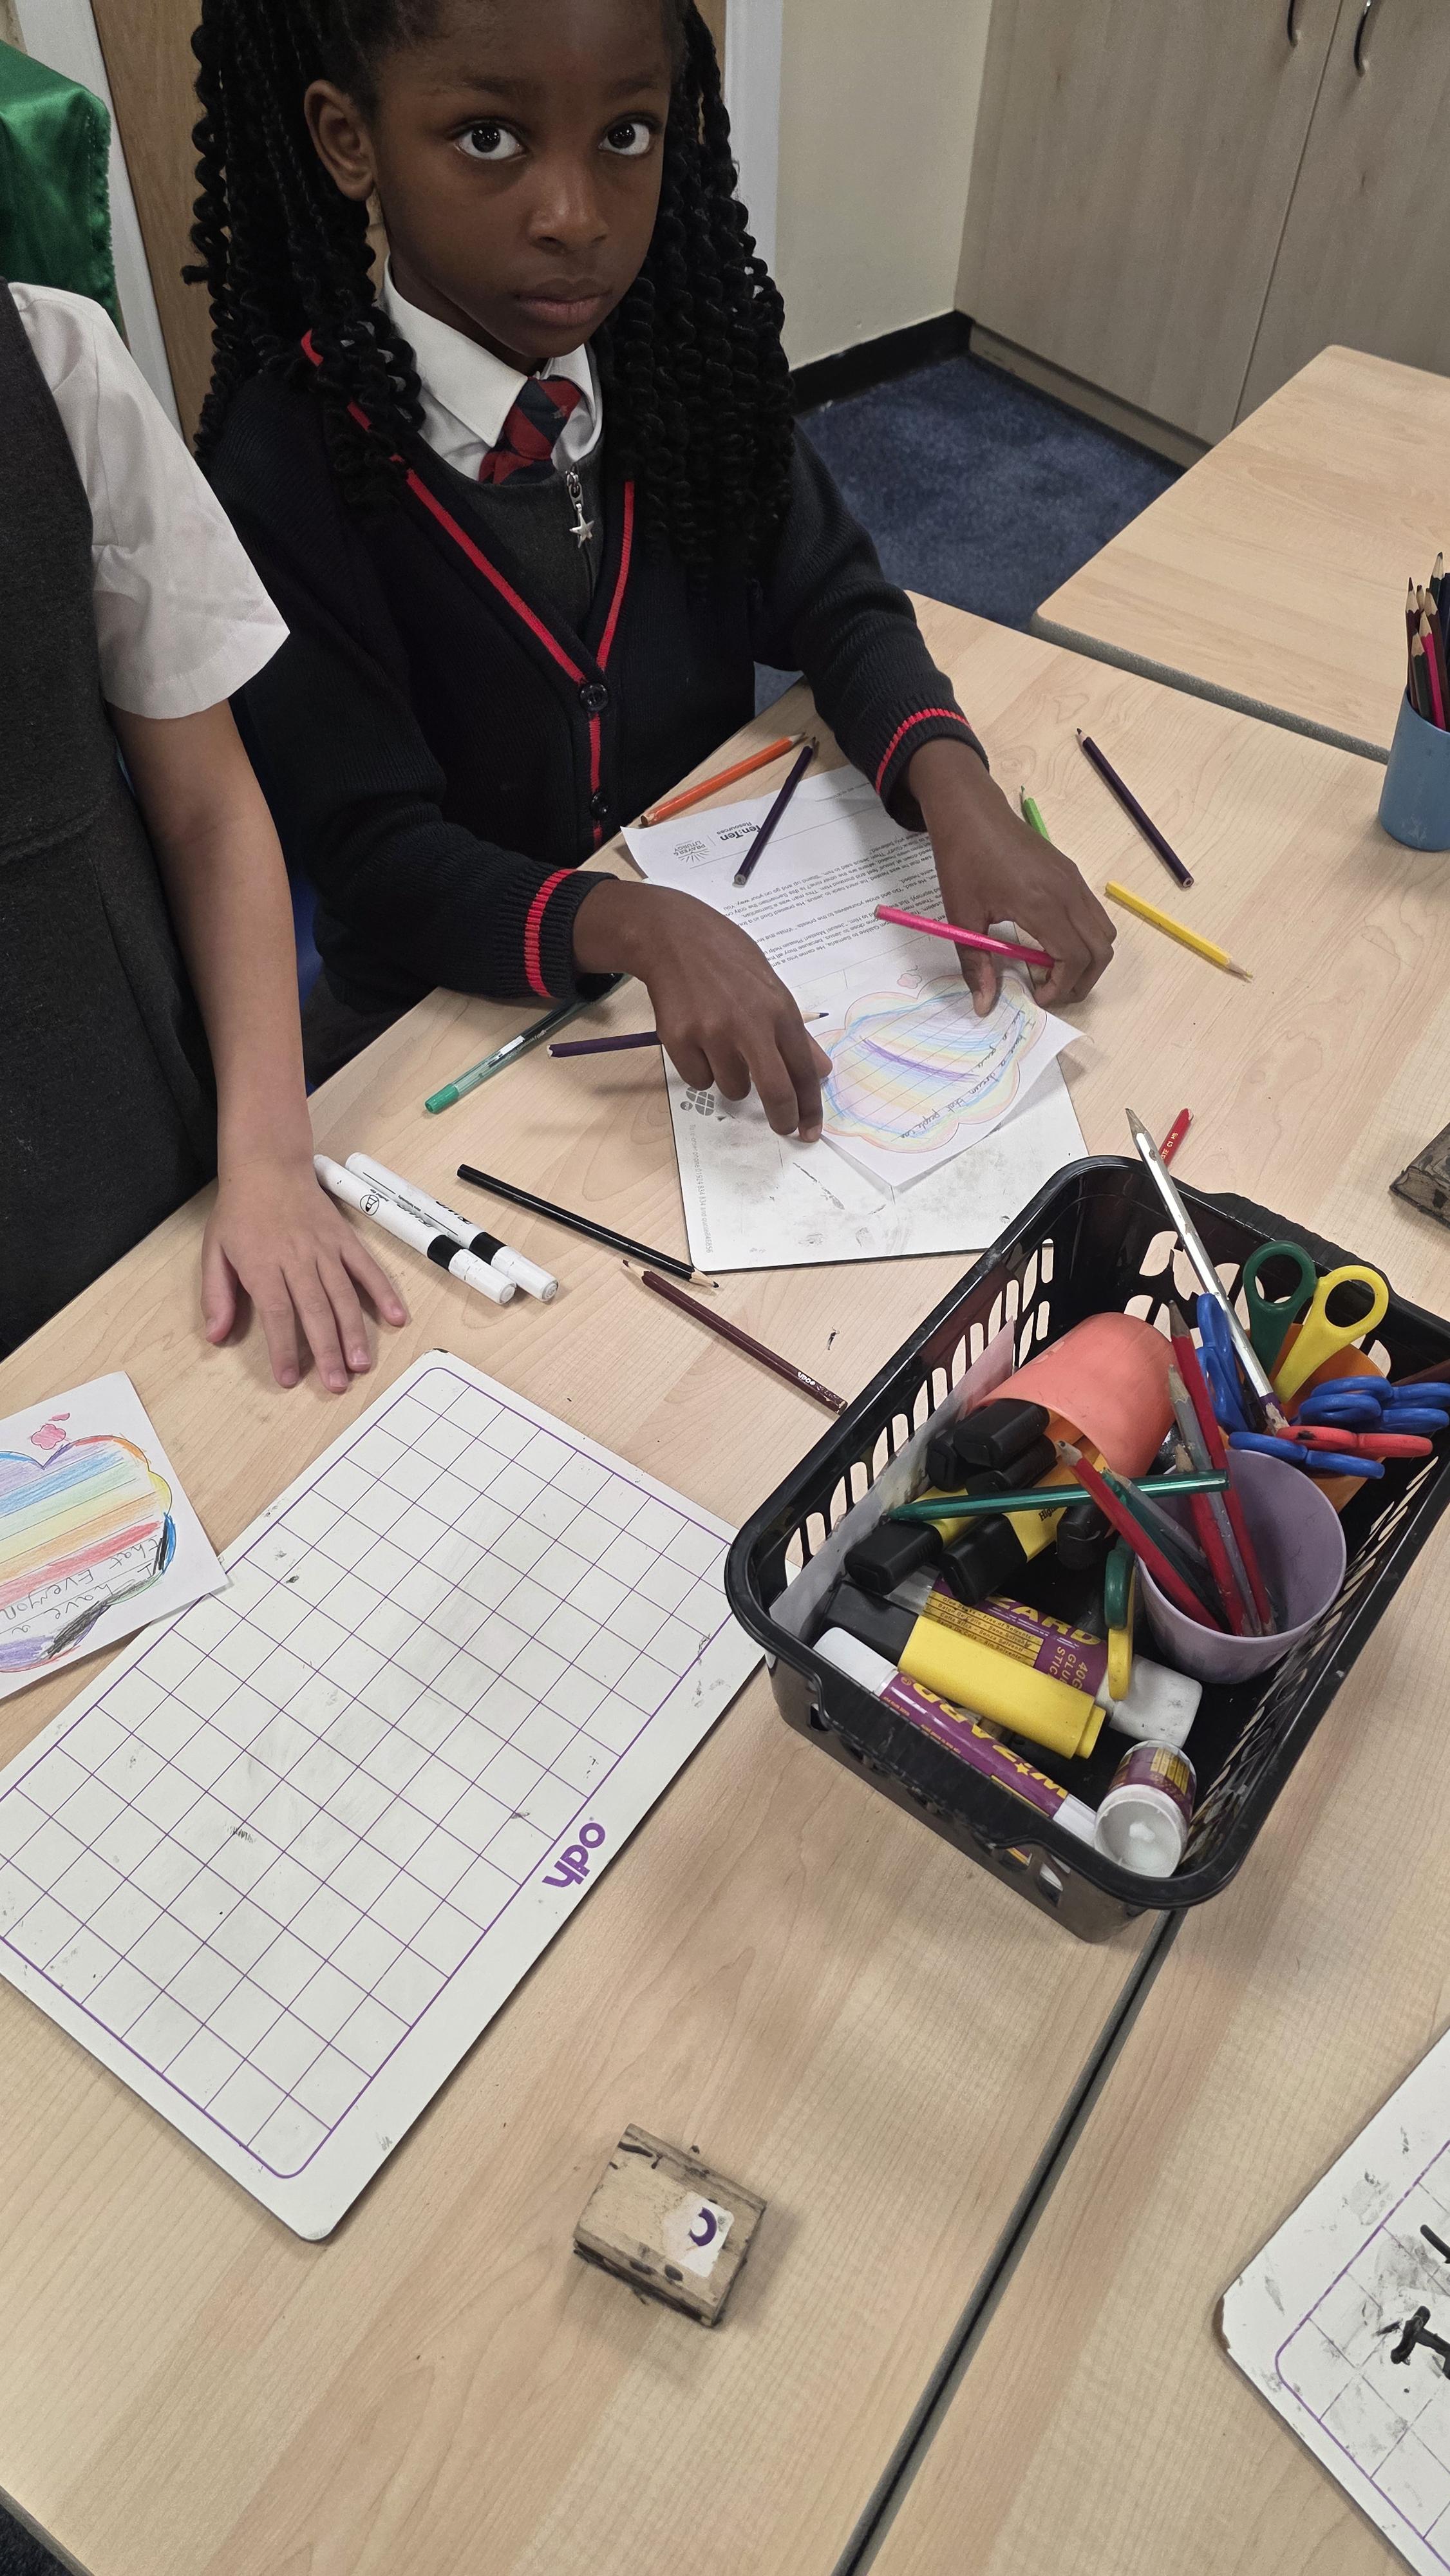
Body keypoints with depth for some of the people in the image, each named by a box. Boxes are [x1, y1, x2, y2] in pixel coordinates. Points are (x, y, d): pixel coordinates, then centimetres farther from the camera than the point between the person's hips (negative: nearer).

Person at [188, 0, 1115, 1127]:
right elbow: (377, 853, -19)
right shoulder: (285, 468, -18)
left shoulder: (688, 357, -6)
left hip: (725, 920, 4)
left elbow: (836, 603, 0)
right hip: (444, 1001, -3)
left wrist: (955, 785, -22)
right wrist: (635, 926, -38)